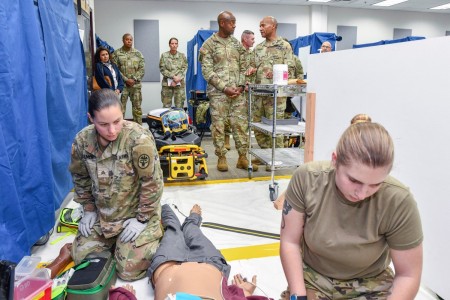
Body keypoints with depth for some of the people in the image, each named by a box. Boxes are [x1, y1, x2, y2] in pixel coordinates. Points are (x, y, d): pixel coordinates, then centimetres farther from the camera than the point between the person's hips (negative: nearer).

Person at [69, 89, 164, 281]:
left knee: (129, 270, -9)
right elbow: (80, 178, 7)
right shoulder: (82, 140, -11)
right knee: (80, 257, 5)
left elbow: (152, 182, -20)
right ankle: (111, 239, 31)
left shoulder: (139, 139, -28)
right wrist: (88, 209, 5)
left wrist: (142, 219, -15)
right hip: (101, 214, 5)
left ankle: (151, 233, 19)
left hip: (135, 213, -5)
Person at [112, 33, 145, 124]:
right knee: (121, 107, -1)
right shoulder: (116, 53, 0)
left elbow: (142, 68, 2)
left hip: (136, 85, 3)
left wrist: (134, 79, -10)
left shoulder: (138, 53, 8)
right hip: (122, 84, -2)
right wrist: (126, 80, -14)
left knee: (137, 107, 8)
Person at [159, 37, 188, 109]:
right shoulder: (164, 55, 4)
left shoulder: (182, 56, 8)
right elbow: (162, 69, -2)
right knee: (166, 106, -1)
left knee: (179, 106, -1)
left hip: (179, 84, 1)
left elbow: (184, 69, 1)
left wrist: (177, 80, -12)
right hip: (167, 83, -1)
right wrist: (173, 76, -13)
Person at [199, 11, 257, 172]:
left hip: (237, 91, 4)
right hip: (218, 92, -4)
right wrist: (225, 87, -15)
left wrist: (241, 85, -4)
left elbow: (243, 67, 13)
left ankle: (243, 157, 11)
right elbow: (207, 71, -8)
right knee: (218, 125, 0)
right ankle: (221, 158, 12)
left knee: (241, 124, 2)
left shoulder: (237, 43, 13)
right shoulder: (209, 44, -2)